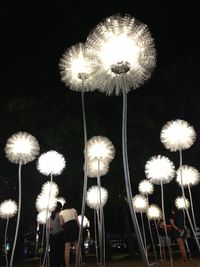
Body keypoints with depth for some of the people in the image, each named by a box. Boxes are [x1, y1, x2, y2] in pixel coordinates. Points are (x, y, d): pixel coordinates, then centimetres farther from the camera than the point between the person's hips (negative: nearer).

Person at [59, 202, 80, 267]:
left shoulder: (61, 212, 19)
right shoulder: (73, 210, 19)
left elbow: (61, 223, 9)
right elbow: (77, 220, 9)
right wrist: (79, 229, 7)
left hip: (67, 226, 0)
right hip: (74, 225, 0)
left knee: (67, 248, 0)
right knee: (77, 246, -2)